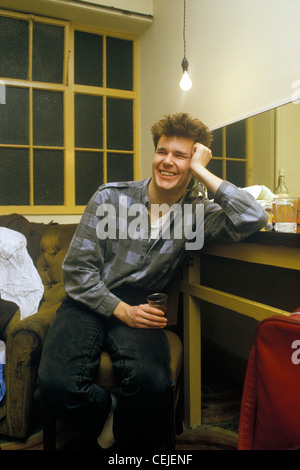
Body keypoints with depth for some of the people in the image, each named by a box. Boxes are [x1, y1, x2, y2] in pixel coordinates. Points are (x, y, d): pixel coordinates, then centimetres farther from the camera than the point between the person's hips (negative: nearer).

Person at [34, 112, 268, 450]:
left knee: (153, 383, -28)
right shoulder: (111, 197, -3)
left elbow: (253, 219, -20)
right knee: (56, 386, -25)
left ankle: (120, 437, 9)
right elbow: (77, 269, -3)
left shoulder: (197, 214, 0)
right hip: (90, 304, 0)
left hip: (138, 309, 1)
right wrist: (122, 310, -14)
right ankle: (108, 415, 11)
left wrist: (202, 171, -15)